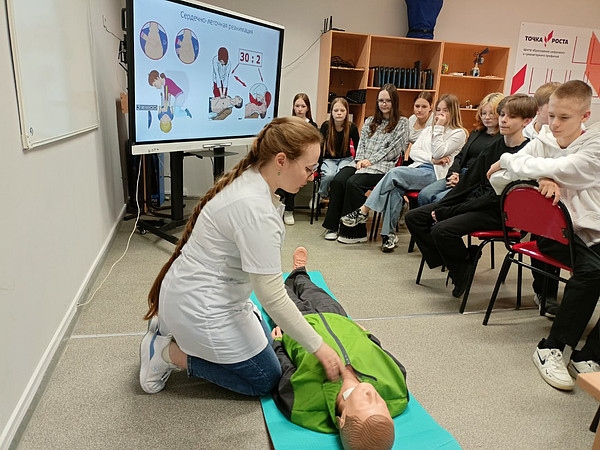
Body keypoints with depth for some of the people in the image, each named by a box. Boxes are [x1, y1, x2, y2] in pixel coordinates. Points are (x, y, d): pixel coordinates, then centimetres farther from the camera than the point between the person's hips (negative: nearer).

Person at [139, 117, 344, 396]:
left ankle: (170, 327, 21)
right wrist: (319, 348, -17)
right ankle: (167, 352, 6)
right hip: (201, 308, -9)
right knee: (265, 381, 7)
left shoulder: (249, 180, 0)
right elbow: (272, 298, -27)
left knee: (263, 337, 26)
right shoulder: (255, 209, -31)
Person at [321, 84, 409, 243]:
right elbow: (361, 143, 18)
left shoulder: (402, 122, 9)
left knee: (353, 183, -32)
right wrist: (360, 160, -3)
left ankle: (356, 232, -23)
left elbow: (394, 149, -2)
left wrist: (371, 160, -11)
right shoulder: (370, 121, 26)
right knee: (337, 181, -24)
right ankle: (333, 226, -18)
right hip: (361, 163, 5)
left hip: (382, 166, -5)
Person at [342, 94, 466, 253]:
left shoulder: (459, 133, 8)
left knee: (395, 173, -28)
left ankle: (364, 211, -24)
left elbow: (438, 153, -7)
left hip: (434, 174, -5)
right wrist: (432, 159, -5)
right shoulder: (429, 130, 27)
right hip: (418, 169, 5)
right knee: (395, 189, -28)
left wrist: (439, 128, -5)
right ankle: (389, 233, -26)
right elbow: (414, 151, 11)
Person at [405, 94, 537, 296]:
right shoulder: (493, 147, 12)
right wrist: (440, 208, -1)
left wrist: (448, 212, -20)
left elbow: (499, 197, -19)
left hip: (496, 212, -8)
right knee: (414, 217, 0)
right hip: (473, 201, 9)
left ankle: (463, 271, -4)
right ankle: (451, 259, 4)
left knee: (442, 230, -31)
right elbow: (468, 181, 11)